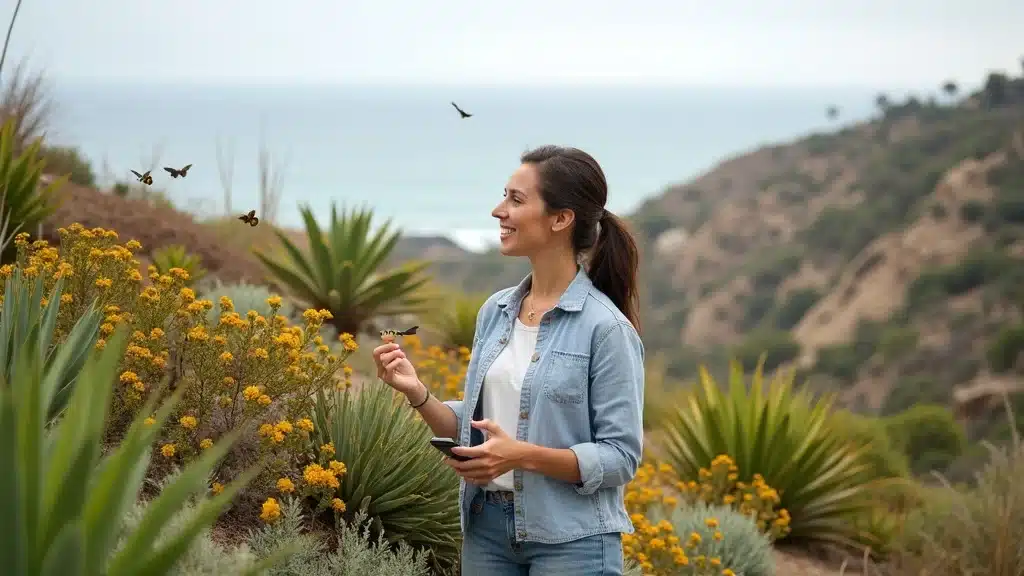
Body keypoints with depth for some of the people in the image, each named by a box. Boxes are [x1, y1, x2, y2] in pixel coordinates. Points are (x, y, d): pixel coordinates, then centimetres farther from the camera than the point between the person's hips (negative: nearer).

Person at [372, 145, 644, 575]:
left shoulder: (604, 327, -12)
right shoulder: (494, 312, 7)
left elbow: (620, 456, -13)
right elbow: (470, 428, 13)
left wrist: (523, 456, -23)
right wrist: (416, 393, -4)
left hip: (570, 540, -6)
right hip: (487, 530, 6)